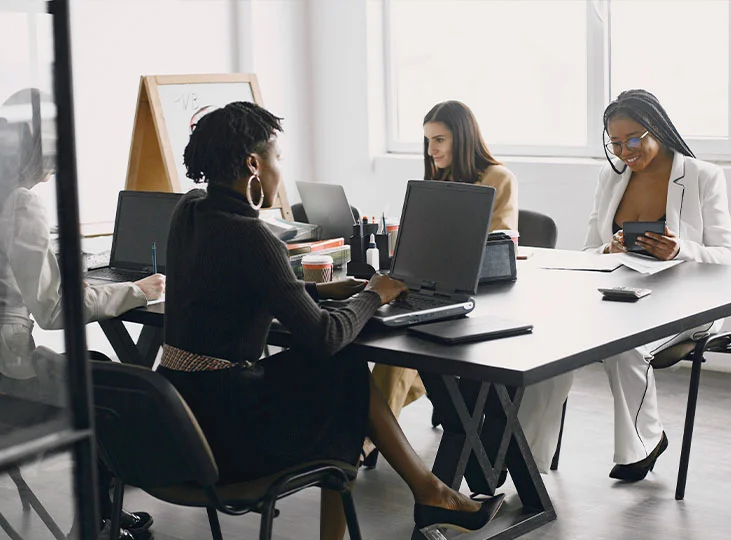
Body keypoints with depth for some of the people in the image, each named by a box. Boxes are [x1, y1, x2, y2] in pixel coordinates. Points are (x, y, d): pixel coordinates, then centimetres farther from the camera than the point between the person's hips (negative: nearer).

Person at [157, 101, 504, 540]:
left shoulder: (190, 211, 7)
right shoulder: (248, 236, -20)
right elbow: (323, 337, -17)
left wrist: (319, 289, 15)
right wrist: (372, 296, 0)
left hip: (179, 415, 8)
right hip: (225, 433, -8)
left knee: (331, 373, 16)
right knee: (349, 377, 8)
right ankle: (431, 495, 22)